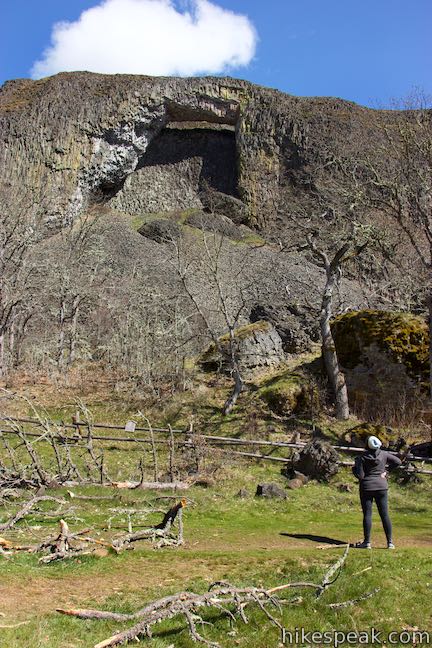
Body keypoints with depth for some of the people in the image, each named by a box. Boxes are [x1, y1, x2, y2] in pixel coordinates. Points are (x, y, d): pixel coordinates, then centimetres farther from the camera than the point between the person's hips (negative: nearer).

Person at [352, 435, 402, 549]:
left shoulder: (361, 458, -12)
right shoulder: (384, 454, -2)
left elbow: (360, 475, -14)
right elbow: (398, 461, 6)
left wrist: (354, 468, 4)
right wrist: (386, 469, 12)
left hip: (367, 487, -3)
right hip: (382, 487, 3)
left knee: (367, 515, 3)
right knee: (385, 515, 8)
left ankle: (367, 542, 5)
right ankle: (390, 542, 10)